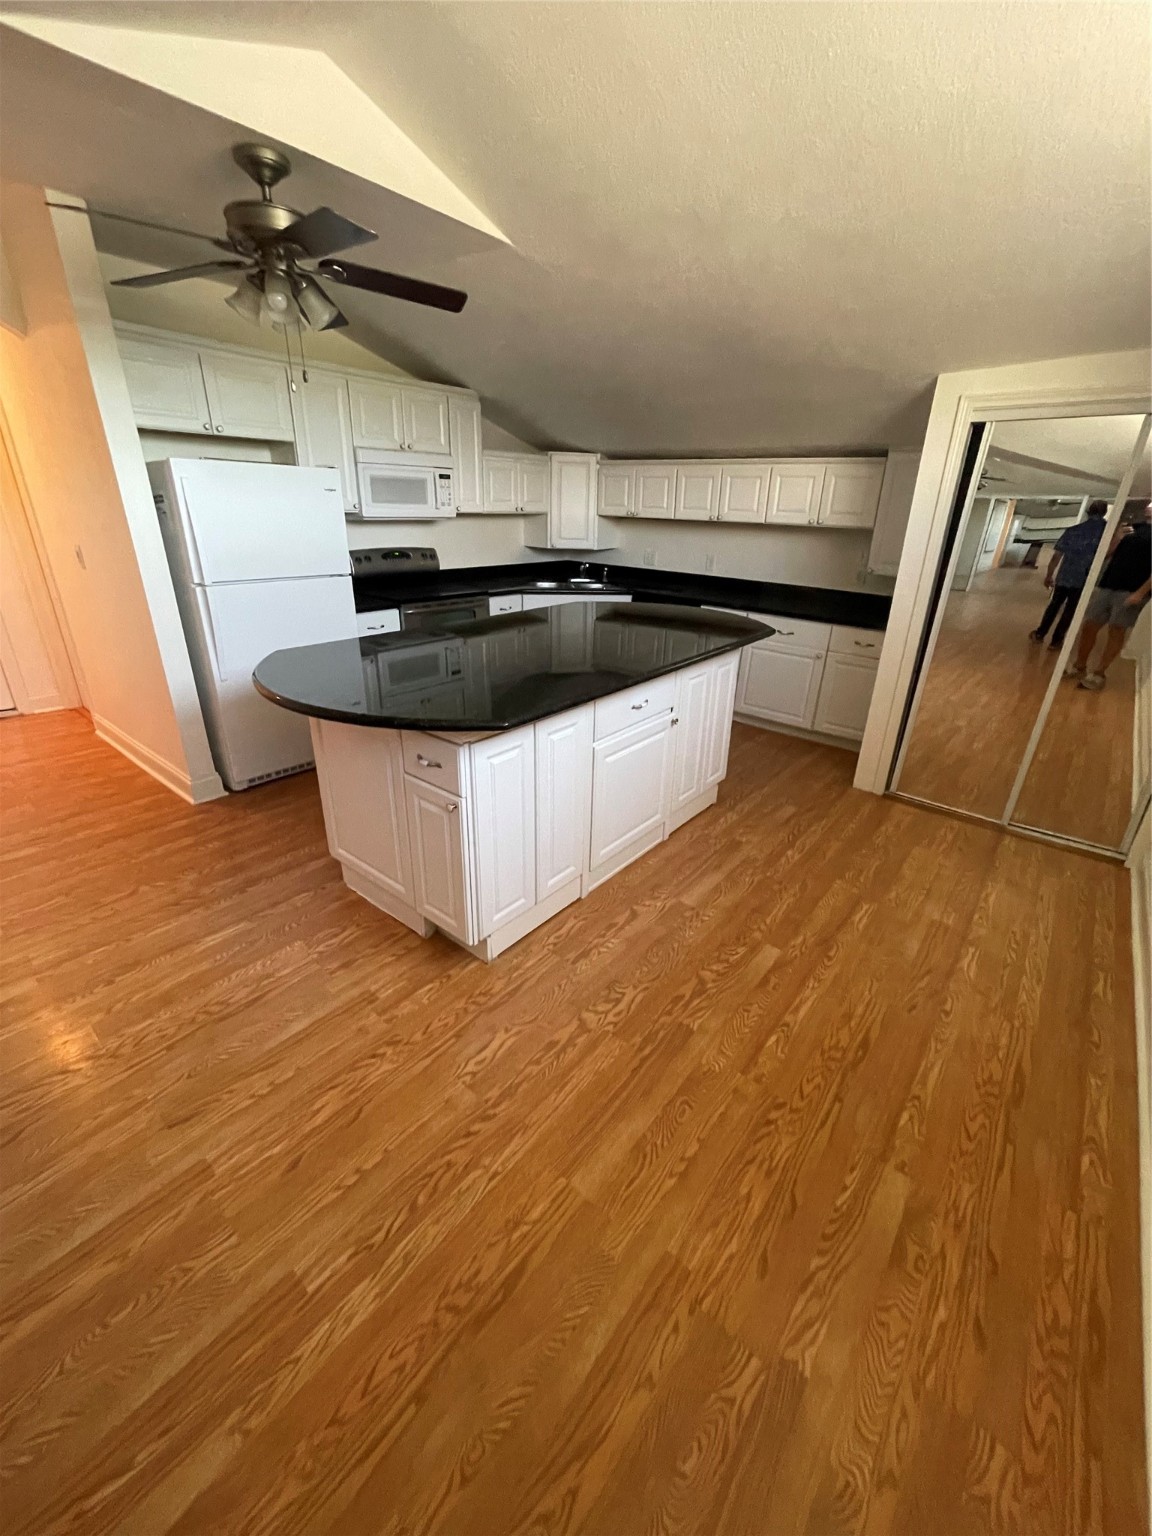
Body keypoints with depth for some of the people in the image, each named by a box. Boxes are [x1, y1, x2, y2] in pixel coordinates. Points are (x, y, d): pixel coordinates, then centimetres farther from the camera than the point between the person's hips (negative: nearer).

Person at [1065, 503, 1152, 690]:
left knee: (1116, 631, -5)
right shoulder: (1132, 528, 17)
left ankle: (1099, 674, -1)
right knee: (1089, 626, 4)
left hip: (1131, 591, -5)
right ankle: (1079, 666, 17)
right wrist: (1117, 538, 0)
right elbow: (1106, 554, 18)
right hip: (1106, 586, 5)